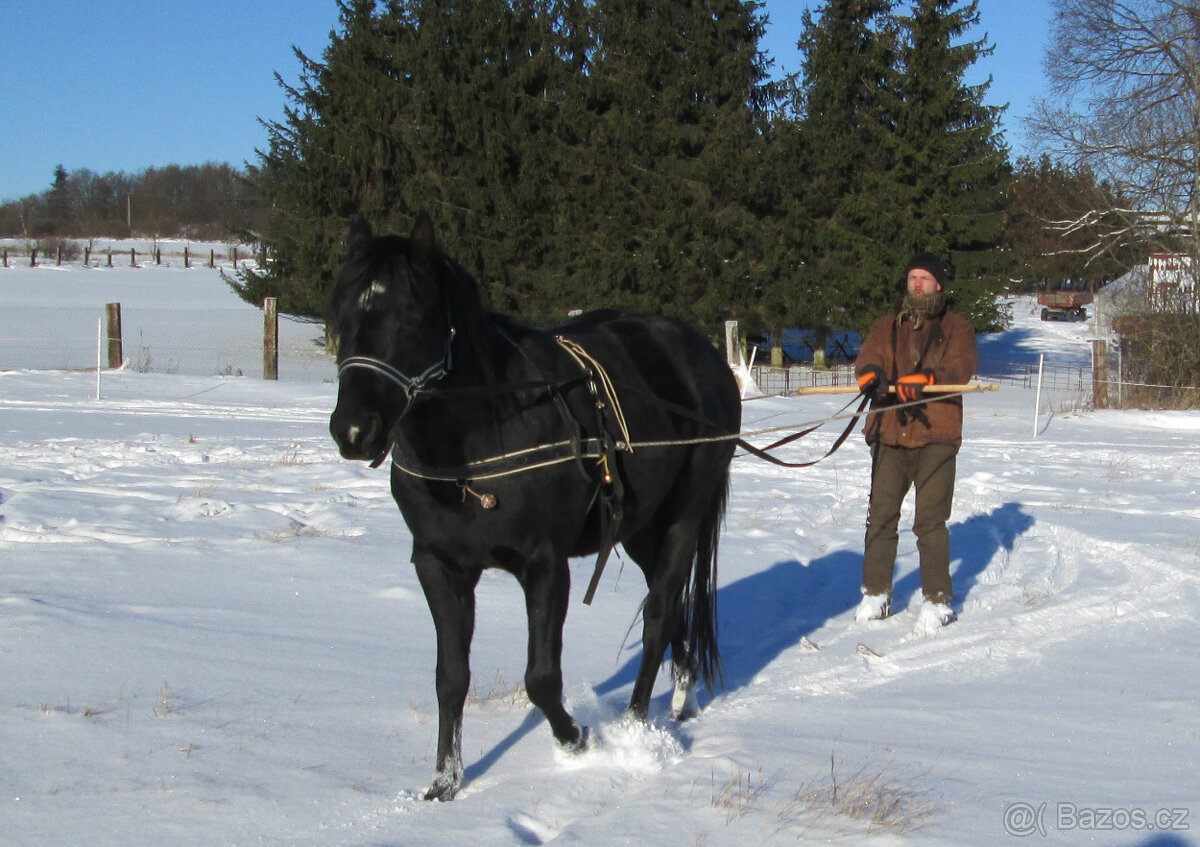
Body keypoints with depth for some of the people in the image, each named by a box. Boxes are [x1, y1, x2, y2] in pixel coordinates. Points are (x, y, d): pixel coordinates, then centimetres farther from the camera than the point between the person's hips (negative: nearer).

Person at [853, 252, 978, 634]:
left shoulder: (956, 327, 10)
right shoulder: (886, 327, 19)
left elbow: (962, 366, -7)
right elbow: (866, 360, 2)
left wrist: (923, 380, -26)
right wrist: (873, 378, -23)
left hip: (936, 435, -3)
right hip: (889, 433, 3)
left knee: (931, 519, -6)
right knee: (881, 514, 4)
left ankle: (938, 600, 1)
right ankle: (876, 593, 15)